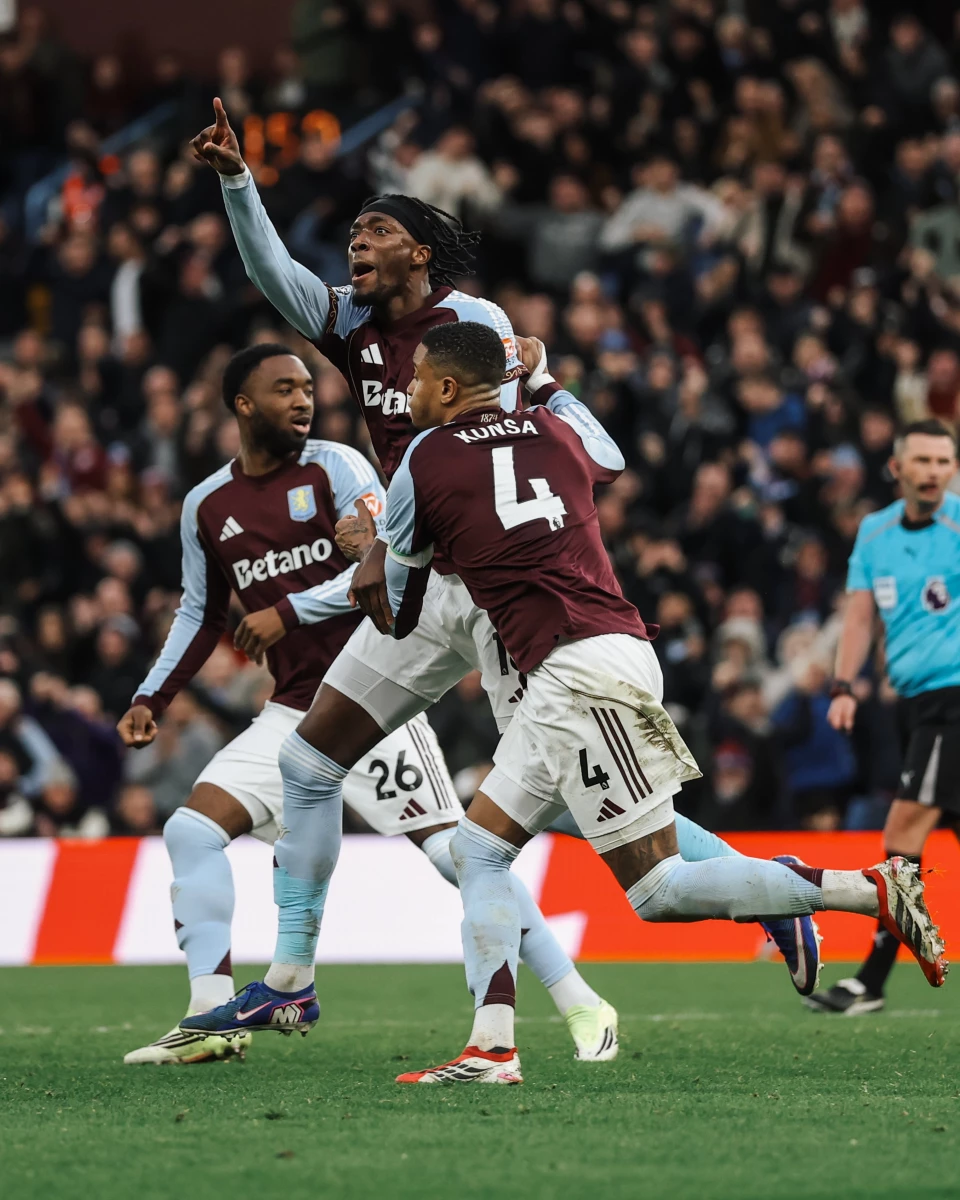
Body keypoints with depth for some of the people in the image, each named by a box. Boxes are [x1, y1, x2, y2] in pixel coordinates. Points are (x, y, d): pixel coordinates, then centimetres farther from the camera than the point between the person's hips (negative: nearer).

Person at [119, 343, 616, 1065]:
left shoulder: (336, 468, -4)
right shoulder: (207, 507, 11)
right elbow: (201, 613, 23)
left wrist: (287, 612, -17)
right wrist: (152, 699, 14)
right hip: (294, 711, 5)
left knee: (452, 849, -12)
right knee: (190, 831, -8)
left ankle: (582, 1007, -7)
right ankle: (212, 1020, -5)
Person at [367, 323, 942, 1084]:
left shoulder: (426, 461, 2)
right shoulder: (553, 433, 17)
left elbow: (397, 617, 15)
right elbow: (610, 460, 44)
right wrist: (547, 383, 52)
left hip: (580, 672, -8)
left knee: (658, 891, -7)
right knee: (479, 848, 13)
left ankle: (873, 891, -12)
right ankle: (492, 1048, 3)